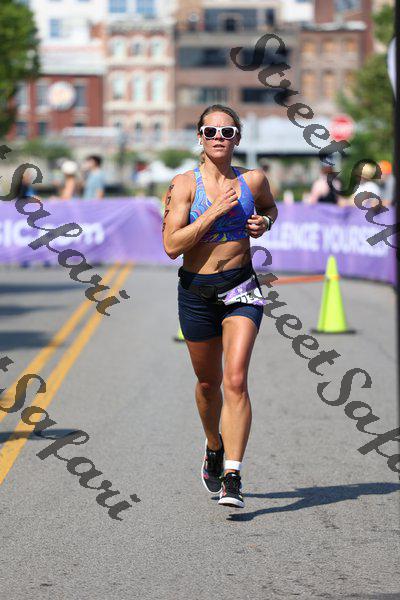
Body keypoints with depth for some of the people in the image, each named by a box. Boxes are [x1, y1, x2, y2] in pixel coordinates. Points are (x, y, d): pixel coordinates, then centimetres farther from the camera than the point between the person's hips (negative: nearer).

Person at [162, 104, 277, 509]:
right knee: (208, 383, 15)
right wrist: (215, 211, -21)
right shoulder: (185, 184, -7)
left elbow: (270, 207, 23)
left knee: (236, 380, -15)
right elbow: (171, 245, -15)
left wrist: (263, 223, 0)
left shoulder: (253, 180, 0)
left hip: (241, 288, 0)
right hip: (196, 291, 0)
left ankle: (232, 478, -17)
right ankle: (214, 449, 44)